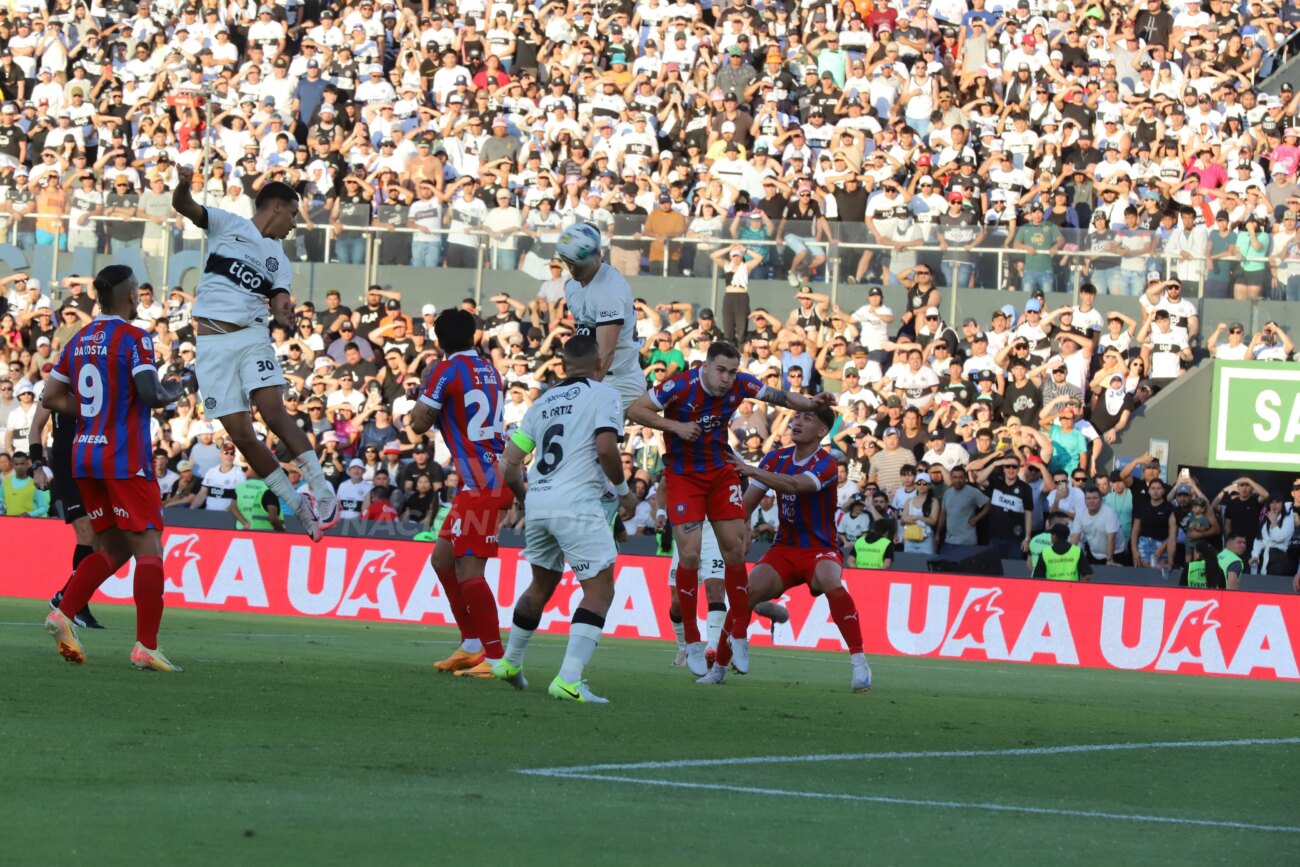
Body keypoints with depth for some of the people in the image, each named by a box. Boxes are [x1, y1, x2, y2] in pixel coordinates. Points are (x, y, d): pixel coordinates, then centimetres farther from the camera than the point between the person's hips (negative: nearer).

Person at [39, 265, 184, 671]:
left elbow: (52, 398, 13)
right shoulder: (134, 338, -11)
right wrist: (173, 393, 0)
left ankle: (64, 613, 1)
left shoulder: (80, 340, 11)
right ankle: (146, 646, -11)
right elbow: (151, 395, -21)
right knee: (148, 548, -4)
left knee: (111, 548, 18)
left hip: (85, 455, 7)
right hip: (126, 459, -7)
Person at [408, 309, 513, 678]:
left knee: (468, 570, -13)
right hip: (493, 477, 9)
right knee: (443, 558, 17)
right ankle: (472, 645, 19)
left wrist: (425, 388, 12)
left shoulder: (448, 370, -9)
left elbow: (419, 424, -4)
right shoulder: (488, 369, 16)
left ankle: (495, 658, -16)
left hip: (480, 483, -9)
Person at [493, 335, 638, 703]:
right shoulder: (603, 396, 0)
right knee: (599, 591, -4)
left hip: (537, 503, 7)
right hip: (576, 504, -7)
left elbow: (510, 464, 15)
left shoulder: (543, 402, 18)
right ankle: (568, 680, -18)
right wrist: (623, 490, 0)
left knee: (541, 586, 26)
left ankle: (509, 663, 38)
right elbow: (605, 448, -15)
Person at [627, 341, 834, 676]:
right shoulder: (680, 387, -24)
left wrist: (811, 403, -12)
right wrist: (675, 426, -28)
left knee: (735, 550, 1)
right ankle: (692, 642, 2)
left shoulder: (740, 385, -11)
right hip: (683, 475, -4)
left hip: (721, 472, 4)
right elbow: (635, 411, -19)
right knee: (690, 554, -11)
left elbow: (779, 396, 5)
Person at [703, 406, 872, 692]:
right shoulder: (776, 459, 5)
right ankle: (719, 668, -3)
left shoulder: (825, 464, -14)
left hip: (820, 550, -5)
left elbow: (794, 485, -33)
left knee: (829, 582, -37)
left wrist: (751, 471, -41)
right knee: (746, 592, -19)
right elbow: (747, 504, 9)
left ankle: (860, 663, -32)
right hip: (784, 548, 5)